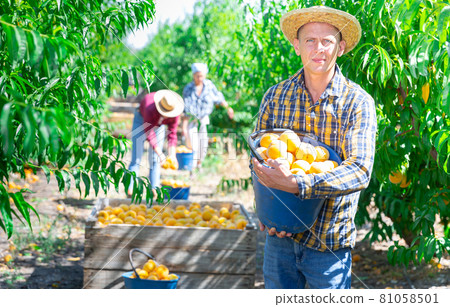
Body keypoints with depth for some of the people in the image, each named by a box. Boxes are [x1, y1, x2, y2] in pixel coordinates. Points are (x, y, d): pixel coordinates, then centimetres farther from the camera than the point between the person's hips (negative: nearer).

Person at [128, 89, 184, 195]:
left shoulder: (175, 113, -29)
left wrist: (172, 155, -32)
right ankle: (130, 190, -12)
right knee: (136, 158, -12)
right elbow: (149, 135, -38)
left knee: (155, 159, -2)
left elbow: (172, 135, -22)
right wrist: (161, 155, -42)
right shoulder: (150, 108, -42)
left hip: (159, 124, 4)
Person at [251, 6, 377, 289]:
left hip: (330, 240, -2)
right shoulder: (276, 95, 1)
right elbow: (257, 154, 7)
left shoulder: (358, 103, -8)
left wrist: (296, 185, -31)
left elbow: (360, 172, -19)